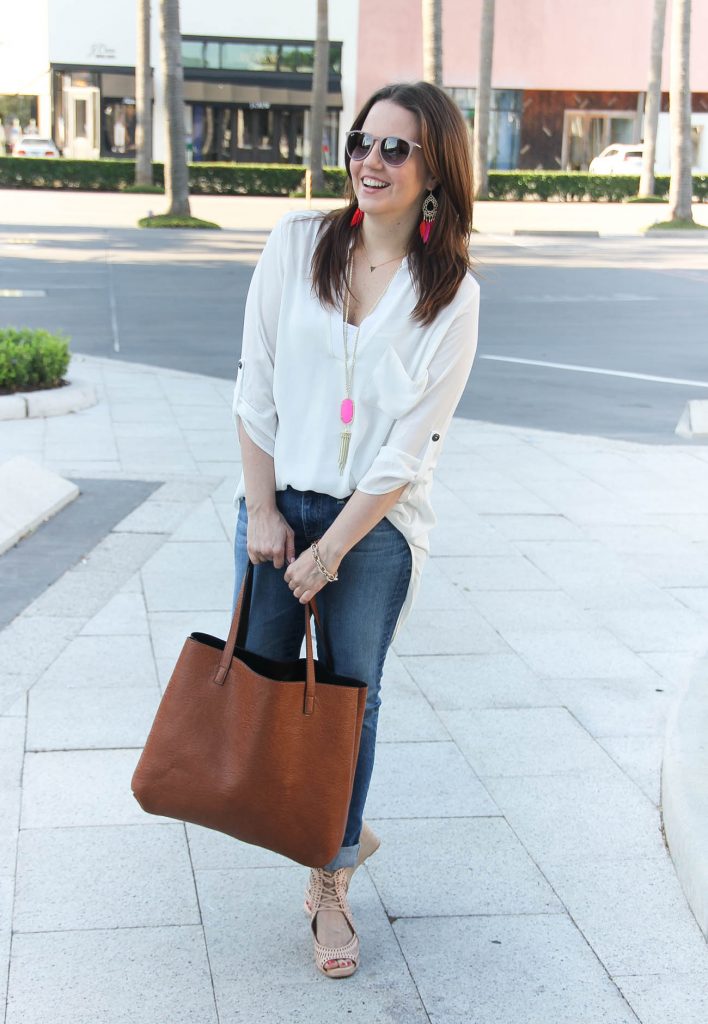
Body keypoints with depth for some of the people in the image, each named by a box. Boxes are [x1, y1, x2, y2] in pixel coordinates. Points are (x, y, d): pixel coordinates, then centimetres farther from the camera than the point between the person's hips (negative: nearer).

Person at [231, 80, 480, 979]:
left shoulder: (451, 294, -8)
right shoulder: (298, 242, -3)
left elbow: (409, 446, -10)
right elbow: (254, 385, -1)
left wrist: (331, 550, -12)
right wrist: (262, 510, -5)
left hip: (377, 520, -2)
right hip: (279, 499, 3)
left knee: (349, 701, 5)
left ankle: (330, 884, 24)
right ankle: (343, 828, 34)